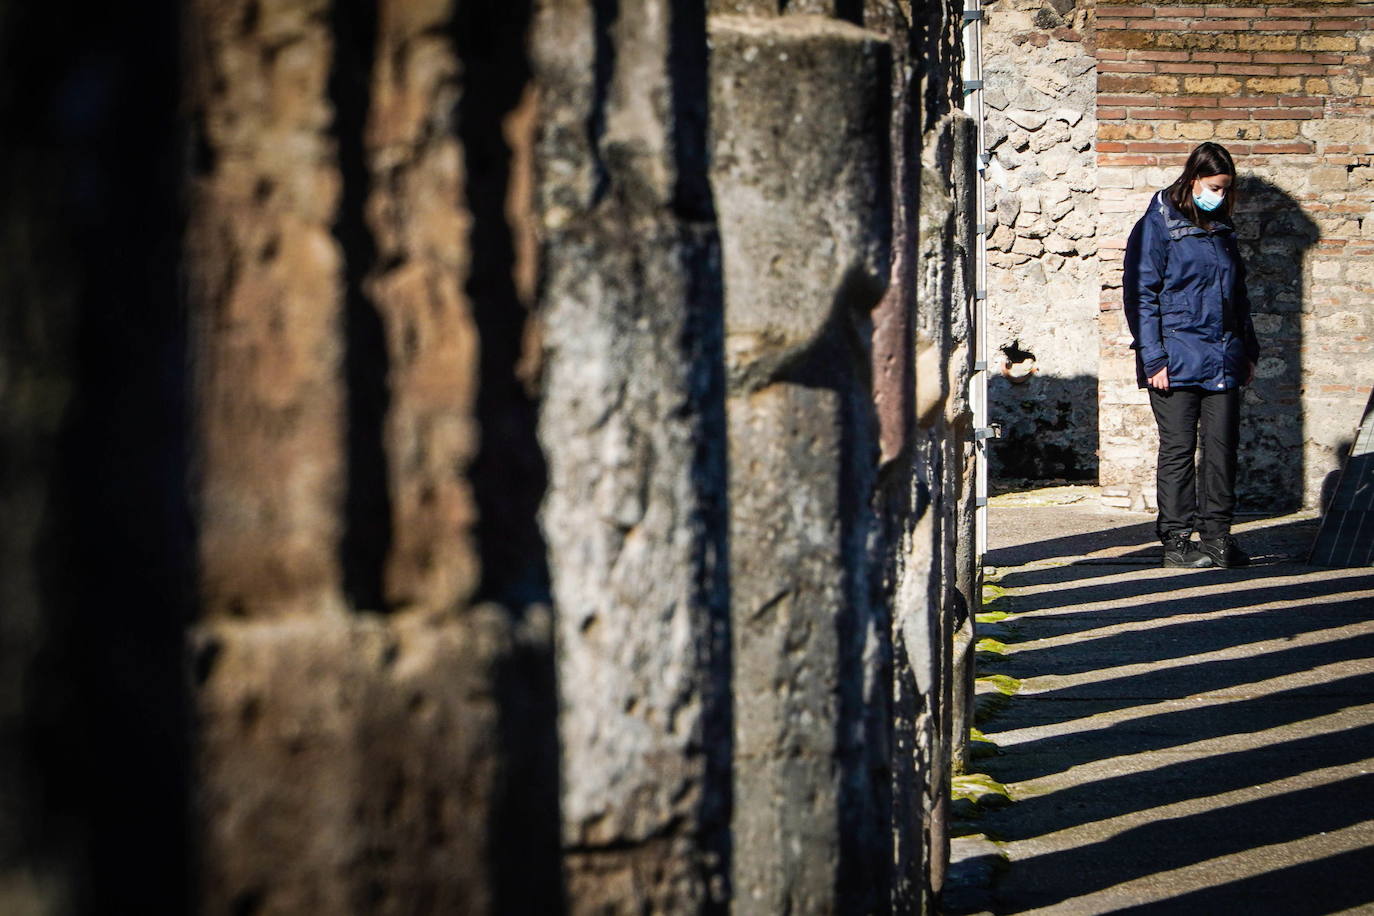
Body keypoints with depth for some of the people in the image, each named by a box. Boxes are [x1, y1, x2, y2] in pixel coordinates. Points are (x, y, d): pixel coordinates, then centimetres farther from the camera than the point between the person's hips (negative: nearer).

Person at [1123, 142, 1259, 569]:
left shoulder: (1221, 230, 16)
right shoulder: (1158, 226, -4)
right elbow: (1140, 295, -8)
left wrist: (1248, 350, 17)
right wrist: (1153, 357, -14)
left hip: (1223, 363, 6)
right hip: (1177, 363, -6)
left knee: (1222, 448, 5)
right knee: (1178, 449, -1)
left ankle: (1216, 535, 13)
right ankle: (1177, 540, 5)